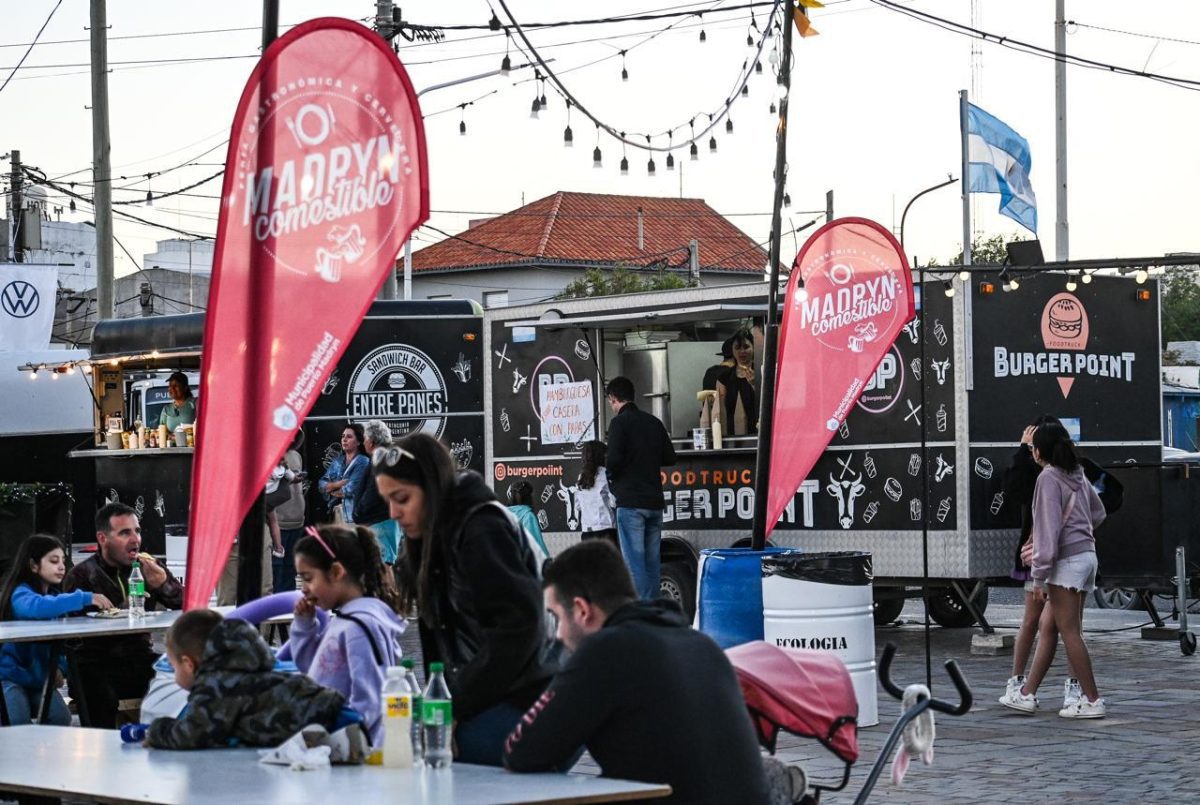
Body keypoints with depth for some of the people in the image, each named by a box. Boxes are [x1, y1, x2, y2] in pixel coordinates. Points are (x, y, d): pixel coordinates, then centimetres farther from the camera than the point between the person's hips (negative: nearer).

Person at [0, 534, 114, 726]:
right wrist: (84, 598, -46)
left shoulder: (53, 595, 7)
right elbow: (37, 607, -43)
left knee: (61, 719, -12)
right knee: (19, 727, -23)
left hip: (37, 676, 7)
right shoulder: (20, 594, -18)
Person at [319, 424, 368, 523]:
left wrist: (331, 488, 3)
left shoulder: (363, 462, -6)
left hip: (353, 514, -6)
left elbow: (350, 490, -15)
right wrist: (337, 484, -10)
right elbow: (321, 485, 8)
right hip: (335, 512, 6)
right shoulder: (337, 461, 14)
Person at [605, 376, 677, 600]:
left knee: (634, 560, -7)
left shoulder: (619, 423, -8)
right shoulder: (653, 422, 13)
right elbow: (669, 457, 14)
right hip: (654, 501, 7)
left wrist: (609, 472, 3)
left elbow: (614, 459, -17)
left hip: (630, 502, -7)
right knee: (652, 560, 10)